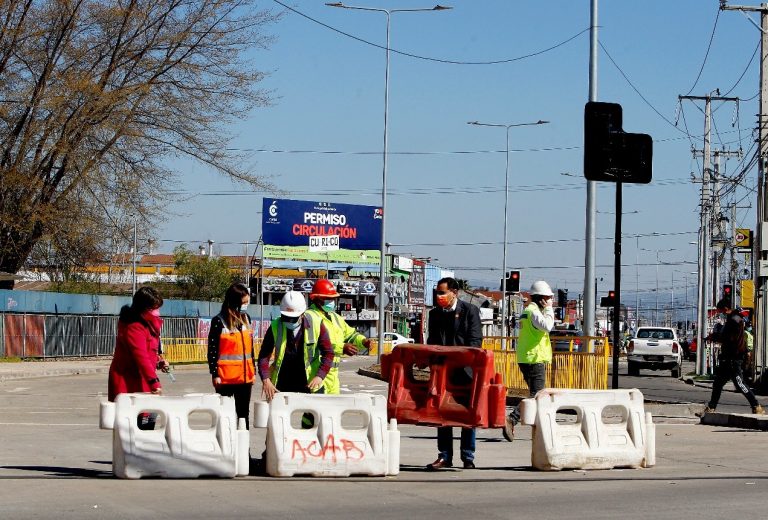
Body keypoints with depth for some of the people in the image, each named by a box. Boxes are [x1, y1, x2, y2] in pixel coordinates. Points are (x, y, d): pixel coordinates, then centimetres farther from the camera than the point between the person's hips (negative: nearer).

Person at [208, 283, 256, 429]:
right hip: (226, 377, -6)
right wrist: (215, 374, -12)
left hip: (245, 375, 6)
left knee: (244, 414, 10)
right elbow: (212, 349, -8)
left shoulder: (246, 319, 10)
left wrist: (253, 370, 15)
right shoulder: (219, 321, -8)